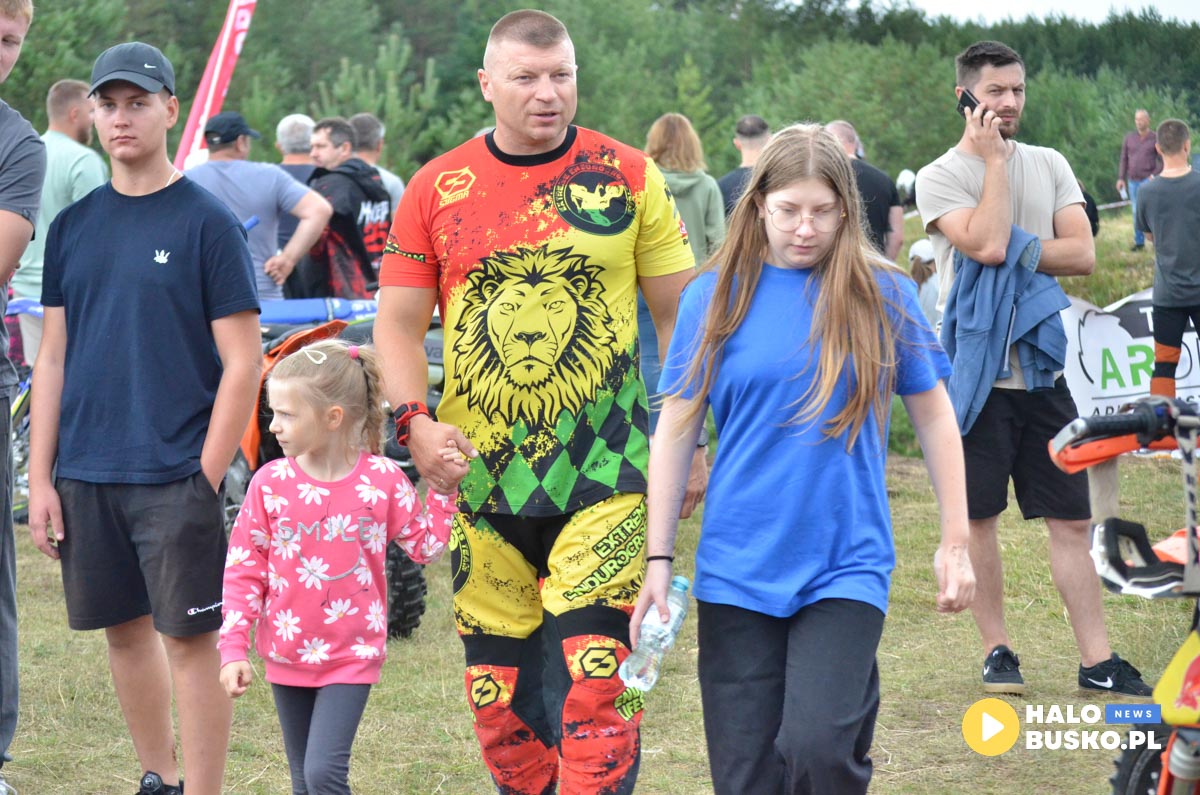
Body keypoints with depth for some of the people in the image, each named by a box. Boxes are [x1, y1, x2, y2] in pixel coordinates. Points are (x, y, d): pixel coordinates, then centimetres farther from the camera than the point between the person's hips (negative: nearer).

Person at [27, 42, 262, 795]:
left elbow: (242, 361, -7)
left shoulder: (208, 220, -5)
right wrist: (40, 479, 5)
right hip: (85, 473, 5)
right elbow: (54, 357, 12)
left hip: (176, 474, -5)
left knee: (190, 638, -3)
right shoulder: (74, 225, 9)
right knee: (125, 629, 13)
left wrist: (206, 480, -13)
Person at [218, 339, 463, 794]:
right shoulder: (270, 483, -5)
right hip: (288, 654, 3)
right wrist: (233, 650, -6)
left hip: (352, 654, -3)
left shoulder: (382, 479, -8)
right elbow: (243, 570, -1)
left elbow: (426, 548, 2)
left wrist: (444, 490, -9)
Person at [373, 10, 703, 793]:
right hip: (480, 470, 2)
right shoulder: (437, 189, 5)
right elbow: (399, 321, 8)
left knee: (593, 668, -12)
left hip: (604, 468, -2)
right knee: (497, 677, 8)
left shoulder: (629, 177, 2)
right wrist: (415, 421, -9)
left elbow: (678, 314, 7)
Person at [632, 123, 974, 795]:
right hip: (738, 566, 2)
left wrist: (955, 543, 6)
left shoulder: (883, 295, 1)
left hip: (847, 561, -2)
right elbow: (676, 431, 6)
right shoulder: (714, 296, 3)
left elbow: (933, 413, 9)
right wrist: (658, 560, 2)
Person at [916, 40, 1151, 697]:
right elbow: (986, 245, -20)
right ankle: (997, 651, 14)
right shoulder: (940, 177, -3)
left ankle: (1097, 661, 2)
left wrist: (1013, 250, -12)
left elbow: (1082, 254, -1)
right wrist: (994, 160, -11)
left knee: (1071, 519, 2)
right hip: (975, 371, -3)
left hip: (1041, 368, 4)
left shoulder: (1050, 166, 10)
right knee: (978, 517, 3)